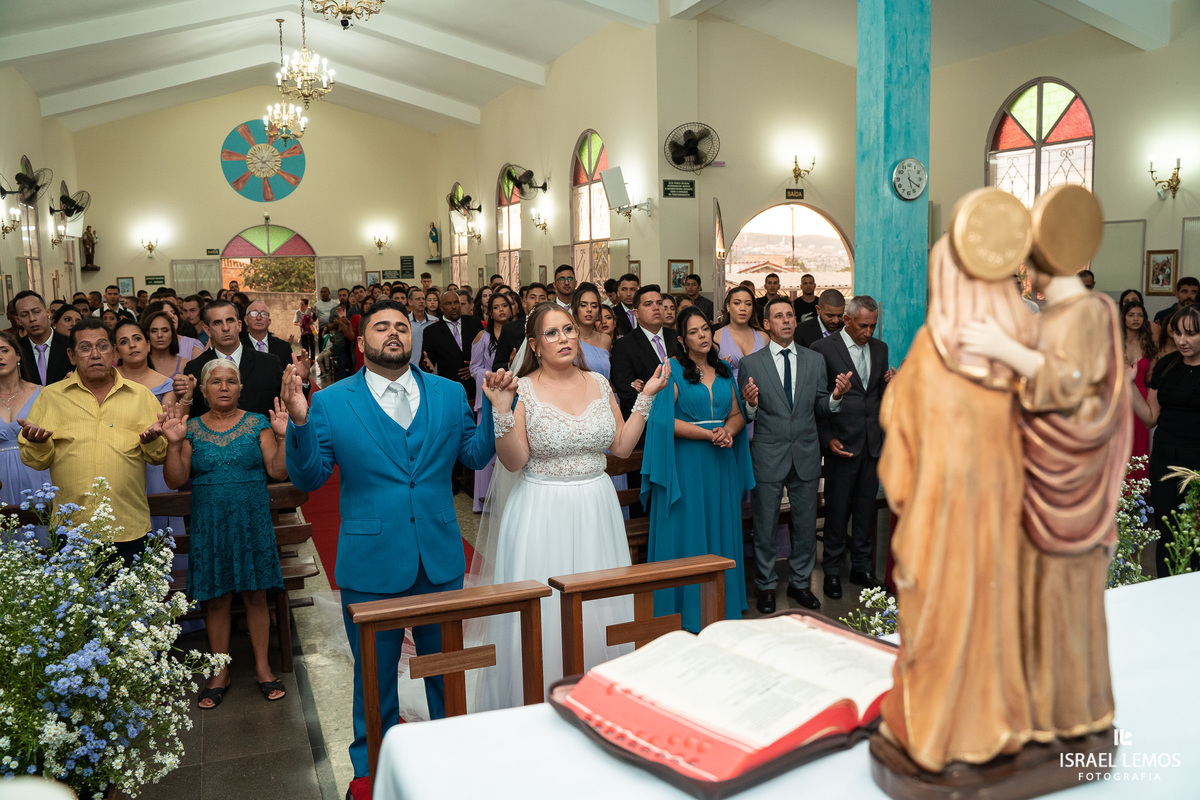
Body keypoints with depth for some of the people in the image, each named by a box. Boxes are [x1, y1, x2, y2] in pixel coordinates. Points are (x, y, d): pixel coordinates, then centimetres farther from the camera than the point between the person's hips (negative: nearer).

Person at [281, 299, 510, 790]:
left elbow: (475, 456, 5)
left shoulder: (449, 394, 3)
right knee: (374, 675, 15)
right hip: (371, 562, -2)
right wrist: (299, 422, -21)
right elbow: (308, 479, -5)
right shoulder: (330, 402, -4)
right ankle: (371, 768, 38)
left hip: (440, 560, 2)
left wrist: (494, 408, -8)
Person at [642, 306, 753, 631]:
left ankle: (723, 605, 20)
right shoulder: (672, 371, -4)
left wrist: (728, 431, -9)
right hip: (685, 463, -5)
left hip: (722, 463, 5)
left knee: (721, 530, 9)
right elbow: (665, 421, -12)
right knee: (687, 530, -1)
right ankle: (688, 610, 9)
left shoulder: (724, 371, 13)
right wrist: (708, 434, -15)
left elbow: (737, 415, 14)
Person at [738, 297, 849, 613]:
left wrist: (835, 396, -13)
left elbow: (819, 407, 7)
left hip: (806, 456, 3)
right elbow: (744, 416, -2)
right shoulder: (750, 363, -2)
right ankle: (766, 585, 25)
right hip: (768, 456, -3)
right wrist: (750, 404, -24)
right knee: (765, 526, 8)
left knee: (806, 524, 13)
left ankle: (800, 582, 31)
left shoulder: (814, 360, 7)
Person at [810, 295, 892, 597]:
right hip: (842, 443, -5)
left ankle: (861, 567, 26)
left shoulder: (880, 349, 11)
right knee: (837, 509, 3)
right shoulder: (823, 349, -6)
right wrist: (827, 439, -12)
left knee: (866, 509, 13)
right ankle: (832, 571, 17)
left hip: (873, 443, 5)